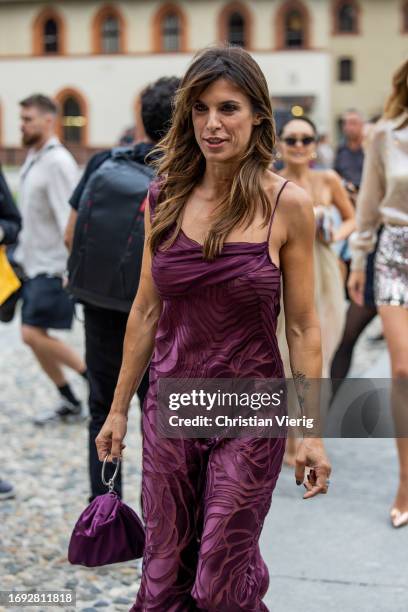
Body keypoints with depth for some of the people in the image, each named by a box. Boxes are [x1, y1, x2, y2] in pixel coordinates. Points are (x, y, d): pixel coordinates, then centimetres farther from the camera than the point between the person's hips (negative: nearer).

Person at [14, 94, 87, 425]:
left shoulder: (58, 162, -16)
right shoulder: (33, 158, 13)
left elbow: (70, 218, -21)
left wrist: (73, 268, -24)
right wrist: (22, 252, 19)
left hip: (53, 267, -9)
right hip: (34, 263, 9)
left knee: (34, 334, -12)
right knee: (34, 336, 8)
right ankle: (69, 403, 18)